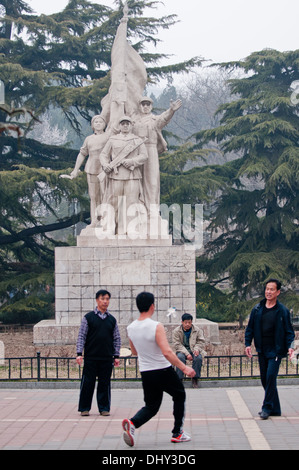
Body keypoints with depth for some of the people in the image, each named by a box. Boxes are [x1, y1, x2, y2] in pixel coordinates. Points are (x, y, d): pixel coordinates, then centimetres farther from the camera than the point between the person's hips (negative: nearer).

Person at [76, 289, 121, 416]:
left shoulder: (112, 320, 11)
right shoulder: (88, 317, 2)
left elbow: (117, 339, 14)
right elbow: (81, 336, 0)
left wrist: (116, 356, 8)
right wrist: (79, 353, -8)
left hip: (107, 358, 2)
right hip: (90, 357, -2)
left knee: (105, 383, 4)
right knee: (87, 383, 1)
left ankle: (104, 408, 13)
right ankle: (84, 408, 11)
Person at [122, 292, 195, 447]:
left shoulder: (130, 328, 0)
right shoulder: (156, 326, -20)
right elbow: (167, 353, -27)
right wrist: (184, 368, -20)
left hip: (145, 373, 5)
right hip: (164, 371, -5)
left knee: (151, 406, 17)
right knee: (179, 396, 20)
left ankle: (132, 423, -12)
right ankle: (177, 433, 22)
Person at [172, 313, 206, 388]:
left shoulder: (197, 330, 3)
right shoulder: (176, 331, -4)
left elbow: (201, 342, 4)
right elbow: (177, 345, -10)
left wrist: (197, 349, -20)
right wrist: (187, 354, -22)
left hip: (193, 350, 1)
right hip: (182, 351, -1)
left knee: (198, 358, -32)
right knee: (180, 357, -36)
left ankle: (195, 378, -16)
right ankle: (179, 379, -27)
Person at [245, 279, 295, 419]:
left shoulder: (282, 311, -3)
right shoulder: (257, 309, 6)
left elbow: (289, 331, 1)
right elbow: (250, 328, 11)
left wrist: (289, 346, -13)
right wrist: (248, 344, 0)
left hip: (275, 350, -4)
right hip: (262, 350, 4)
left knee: (270, 378, -12)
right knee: (265, 380, 8)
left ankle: (267, 407, -2)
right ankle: (275, 409, 18)